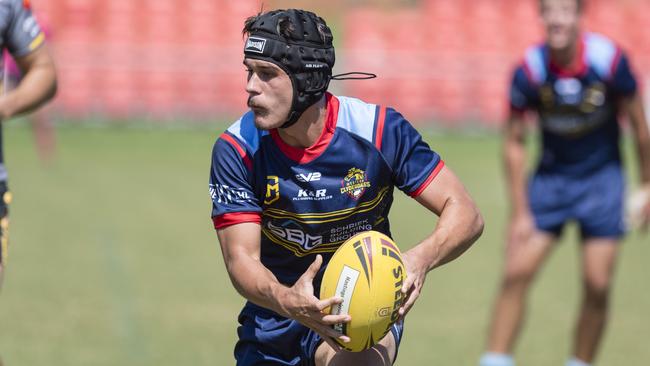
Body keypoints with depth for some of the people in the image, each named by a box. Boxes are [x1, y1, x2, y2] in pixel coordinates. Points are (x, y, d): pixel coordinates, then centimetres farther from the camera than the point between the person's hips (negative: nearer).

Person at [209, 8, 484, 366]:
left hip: (364, 312, -3)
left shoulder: (381, 131, -17)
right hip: (274, 318, 3)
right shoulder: (235, 149, -15)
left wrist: (421, 258, -37)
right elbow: (241, 257, -19)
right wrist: (287, 300, -42)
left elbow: (465, 214, -14)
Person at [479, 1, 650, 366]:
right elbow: (514, 143, -5)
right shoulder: (529, 72, -17)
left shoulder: (610, 59, -19)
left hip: (602, 175, 0)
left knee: (598, 284, -6)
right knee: (517, 273, -10)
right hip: (551, 176, 1)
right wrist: (520, 212, -6)